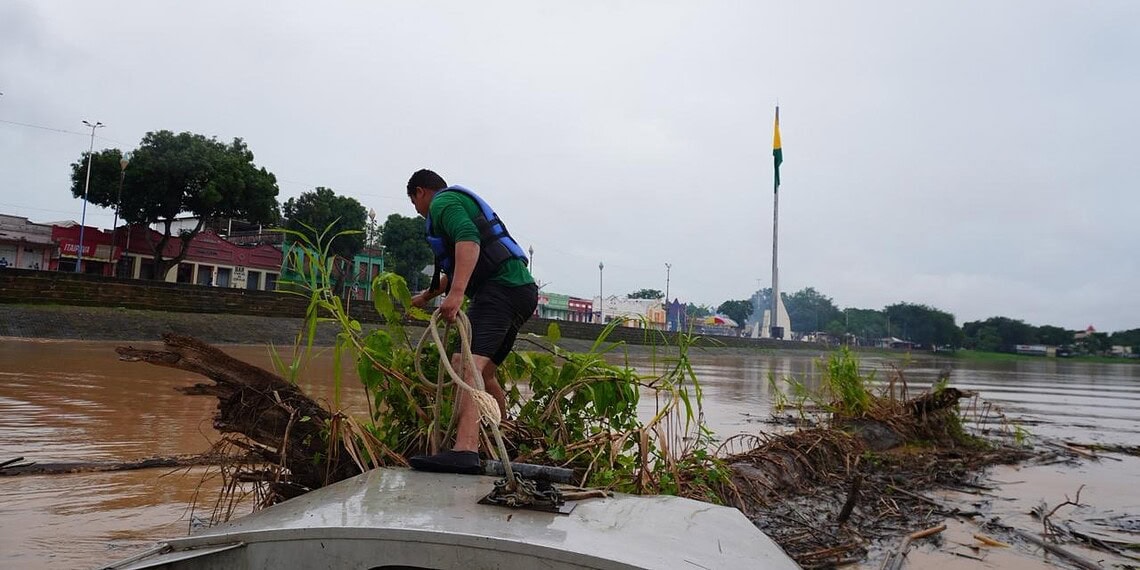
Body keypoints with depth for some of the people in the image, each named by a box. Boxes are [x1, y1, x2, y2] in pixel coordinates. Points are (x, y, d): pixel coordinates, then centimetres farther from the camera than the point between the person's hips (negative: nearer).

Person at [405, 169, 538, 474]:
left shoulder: (442, 201, 2)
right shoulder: (461, 202, 34)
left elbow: (468, 240, -20)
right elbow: (457, 270, 46)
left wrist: (455, 294, -30)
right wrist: (427, 295, 58)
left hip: (501, 287, -10)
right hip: (523, 289, 10)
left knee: (466, 363, -24)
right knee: (483, 370, 21)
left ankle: (465, 450, -40)